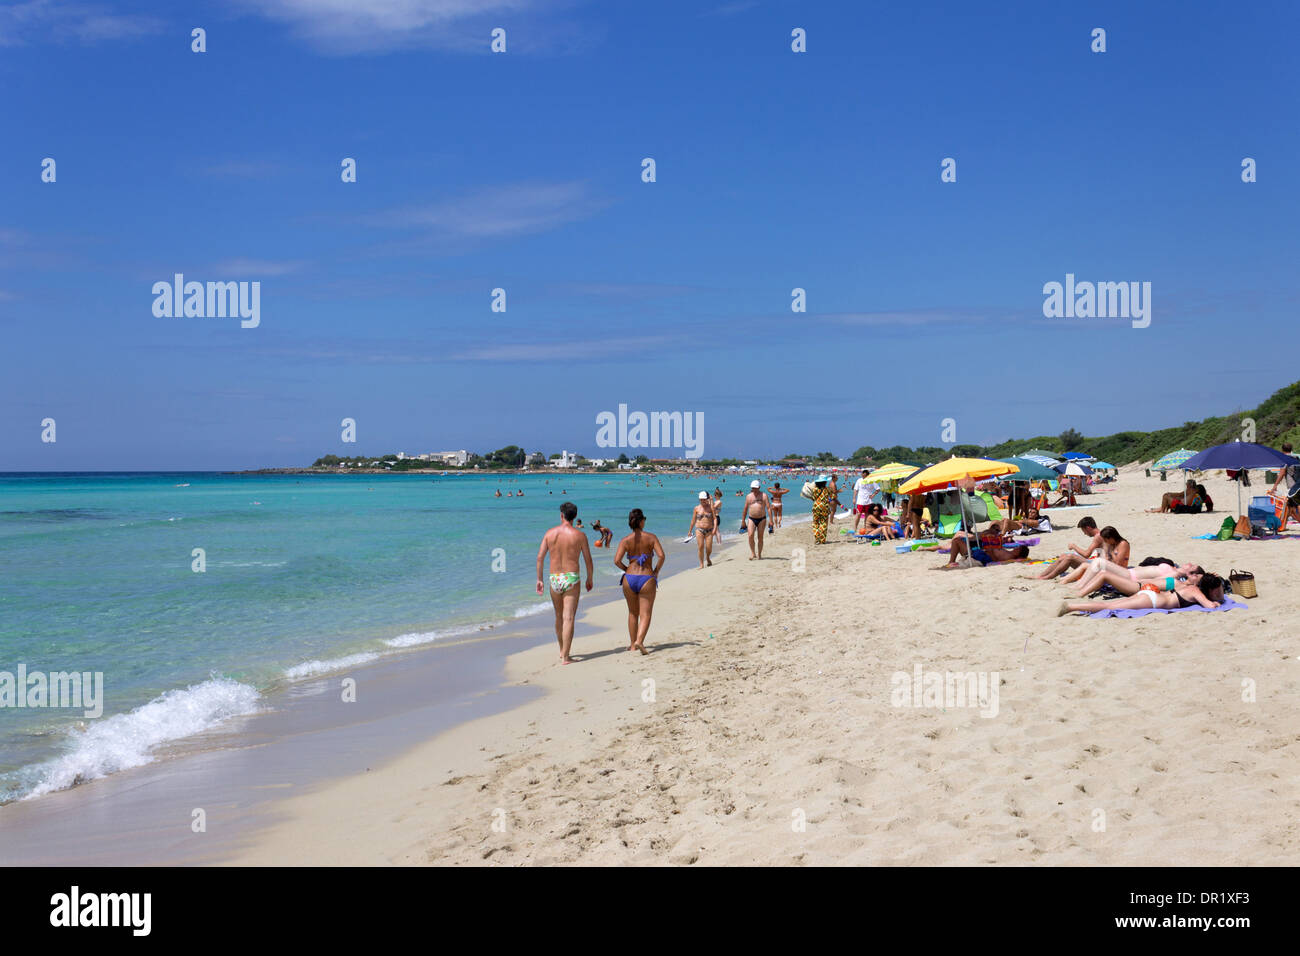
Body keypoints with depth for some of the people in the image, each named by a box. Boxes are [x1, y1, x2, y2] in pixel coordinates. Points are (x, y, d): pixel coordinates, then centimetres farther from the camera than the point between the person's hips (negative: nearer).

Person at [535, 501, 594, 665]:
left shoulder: (550, 533, 2)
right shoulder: (579, 535, -5)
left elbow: (540, 557, 1)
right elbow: (588, 560, 0)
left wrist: (539, 579, 9)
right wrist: (589, 579, 14)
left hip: (554, 578, 3)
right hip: (571, 578, -3)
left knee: (559, 616, 20)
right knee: (569, 618, -5)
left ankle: (562, 651, 34)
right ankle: (565, 657, -10)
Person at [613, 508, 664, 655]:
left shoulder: (625, 541, 0)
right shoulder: (651, 538, -2)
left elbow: (617, 561, -11)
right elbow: (661, 556, -13)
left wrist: (626, 569, 7)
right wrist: (656, 571, 2)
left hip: (630, 578, 2)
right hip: (647, 579, -2)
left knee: (633, 613, 19)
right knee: (645, 614, 0)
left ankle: (633, 644, 25)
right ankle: (639, 641, -23)